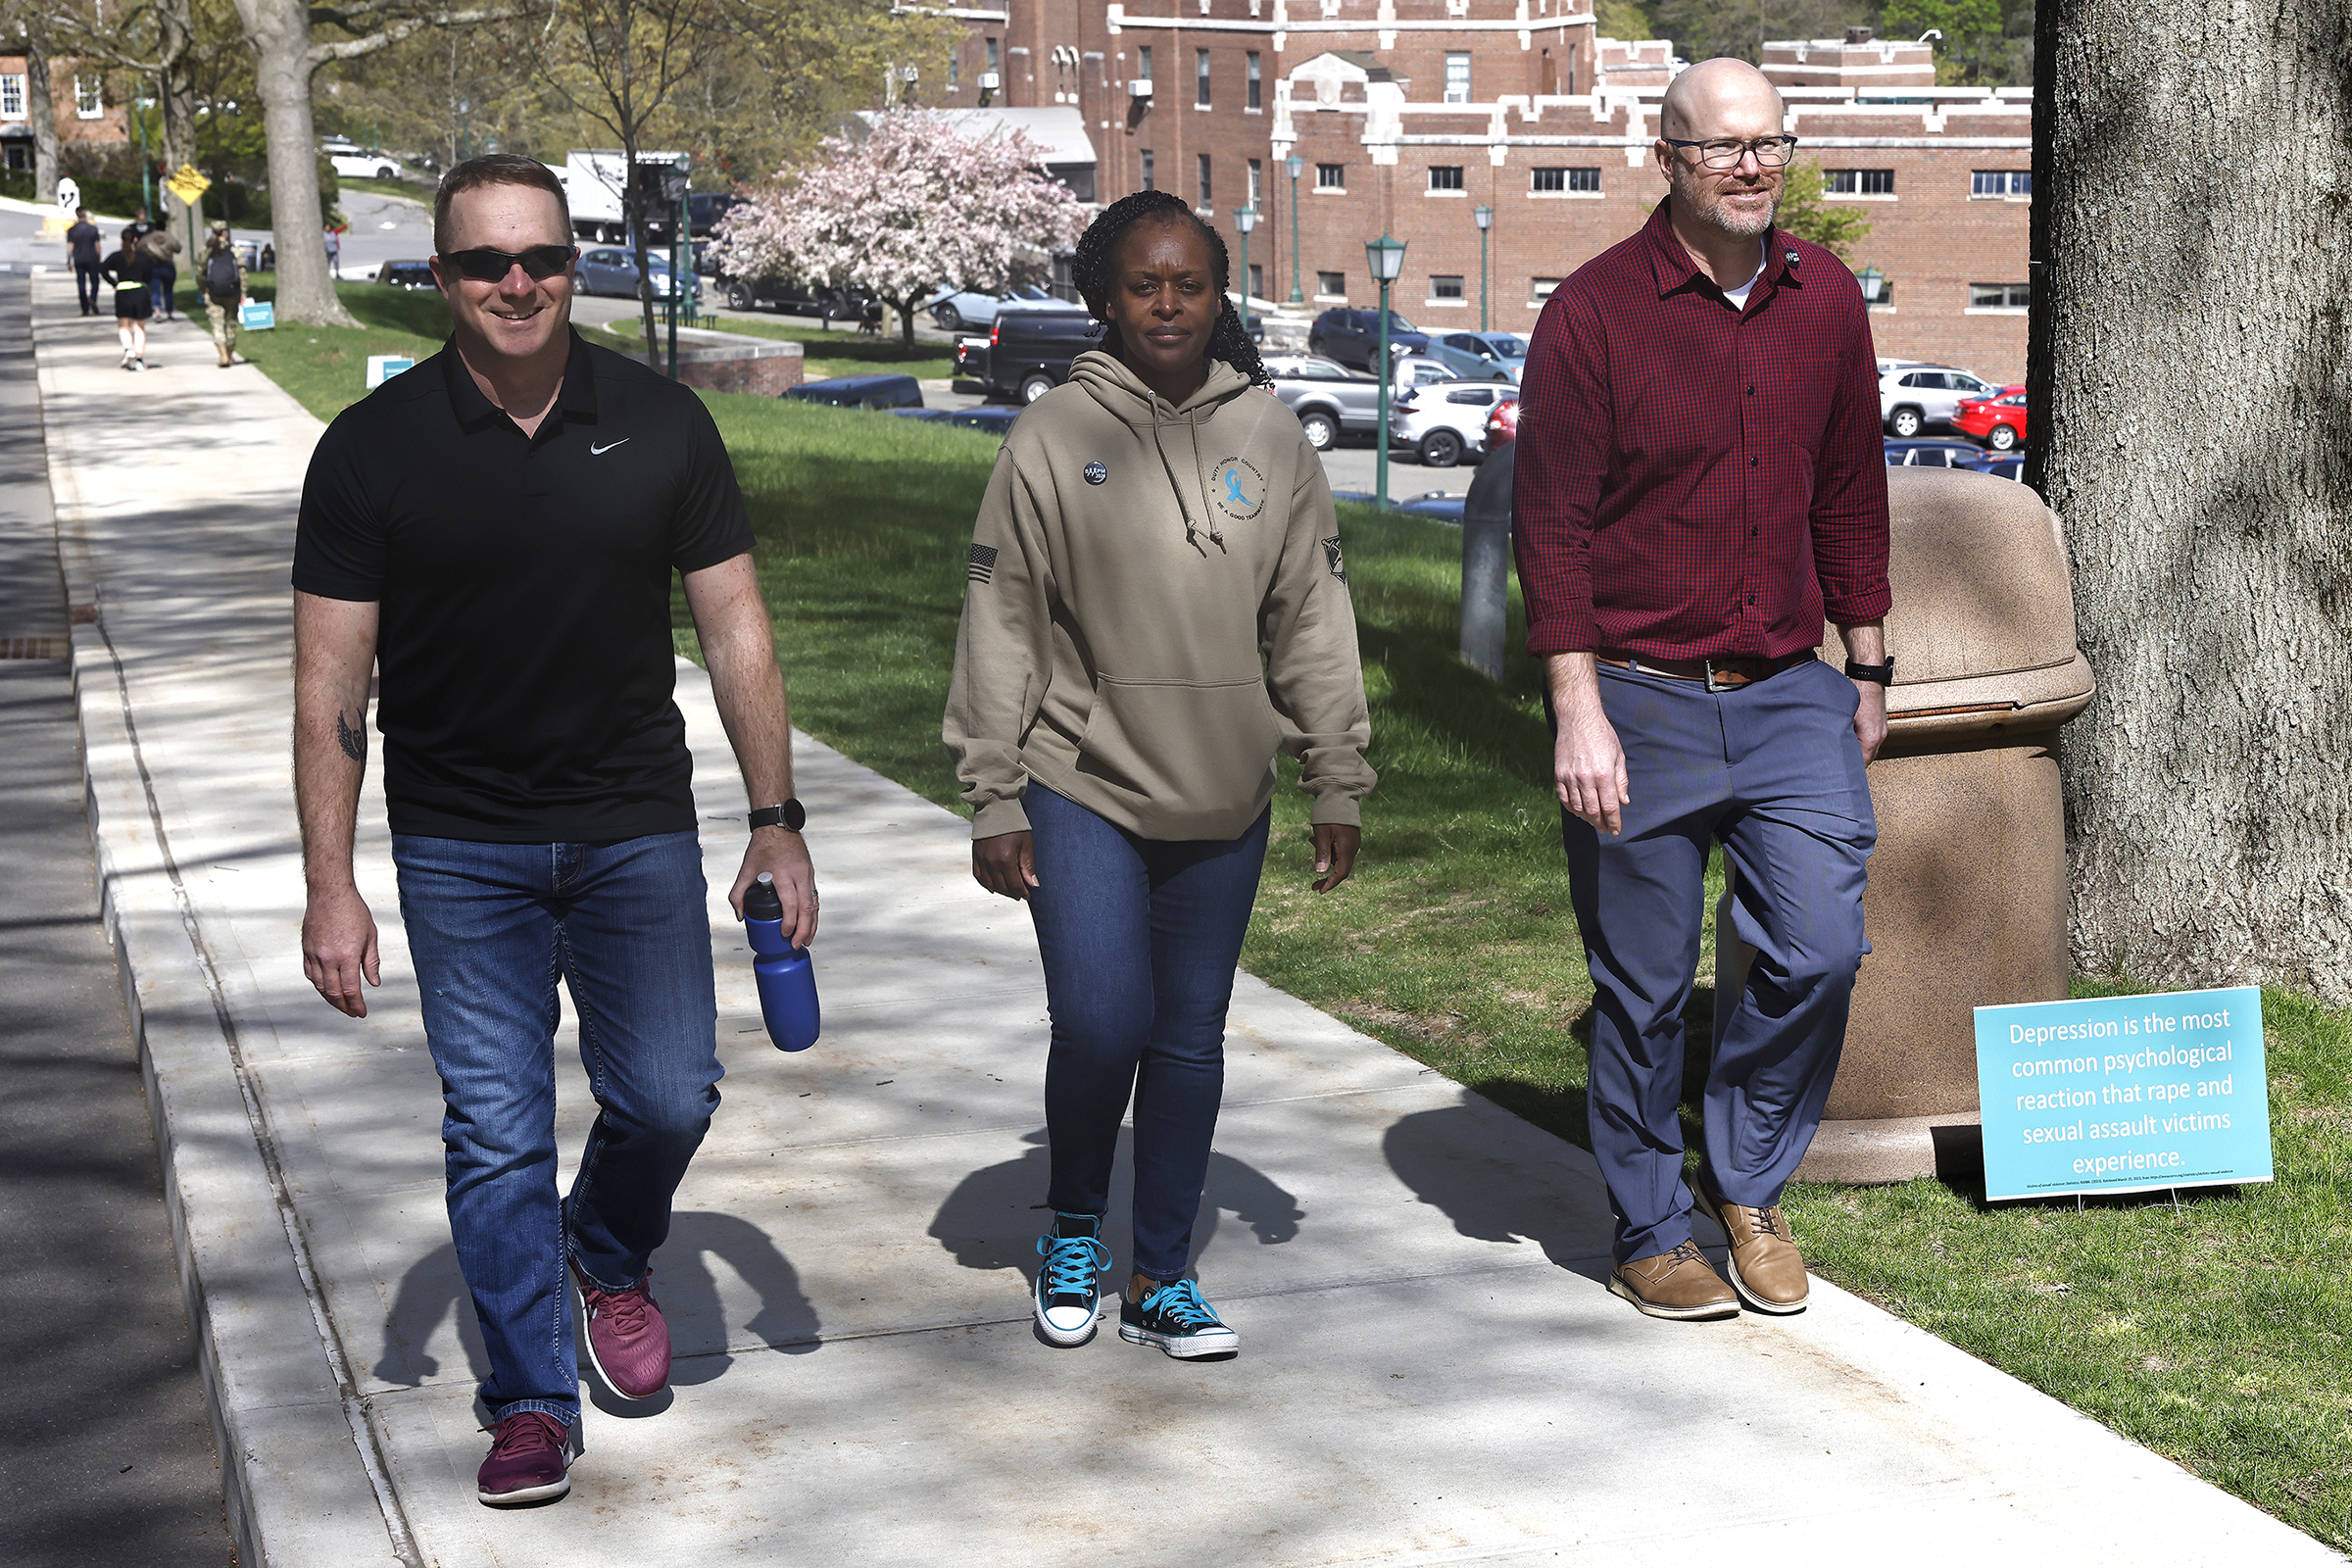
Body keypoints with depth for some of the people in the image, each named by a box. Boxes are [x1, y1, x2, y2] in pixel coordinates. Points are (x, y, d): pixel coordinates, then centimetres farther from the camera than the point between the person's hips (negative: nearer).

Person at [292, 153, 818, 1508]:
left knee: (671, 1092, 2)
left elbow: (737, 630, 3)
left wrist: (777, 820, 0)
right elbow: (332, 683, -5)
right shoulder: (374, 449, -6)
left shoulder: (661, 426, -2)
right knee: (497, 1131, 1)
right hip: (461, 850, -1)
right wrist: (330, 884, -10)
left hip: (637, 833, 1)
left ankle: (610, 1255, 36)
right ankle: (534, 1404, 16)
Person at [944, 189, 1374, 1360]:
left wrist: (1338, 787, 8)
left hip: (1224, 801, 3)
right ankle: (1072, 1230, 15)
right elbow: (1000, 630, -2)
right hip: (1083, 789, -3)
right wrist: (994, 801, -4)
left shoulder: (1269, 440, 4)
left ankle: (1162, 1280, 20)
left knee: (1191, 1036, 8)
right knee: (1102, 1023, -12)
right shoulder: (1054, 438, -4)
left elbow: (1314, 625, 9)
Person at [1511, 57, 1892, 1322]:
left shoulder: (1825, 301, 6)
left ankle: (1746, 1184, 20)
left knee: (1820, 951, -4)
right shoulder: (1594, 311, -9)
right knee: (1644, 987, 5)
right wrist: (1577, 712, -14)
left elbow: (1851, 494, 15)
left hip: (1789, 697, 4)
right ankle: (1651, 1234, 22)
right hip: (1639, 704, -4)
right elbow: (1550, 520, -9)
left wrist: (1868, 670, 16)